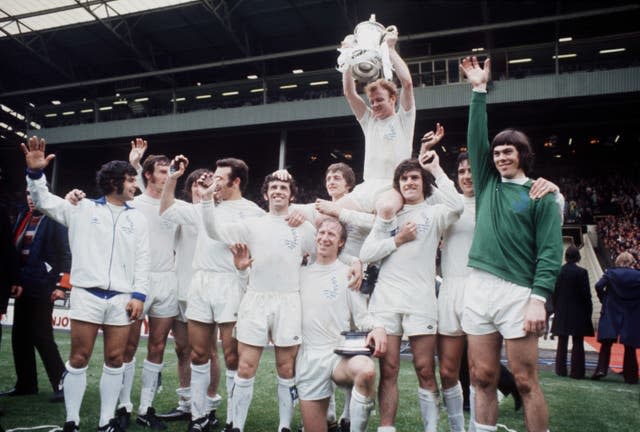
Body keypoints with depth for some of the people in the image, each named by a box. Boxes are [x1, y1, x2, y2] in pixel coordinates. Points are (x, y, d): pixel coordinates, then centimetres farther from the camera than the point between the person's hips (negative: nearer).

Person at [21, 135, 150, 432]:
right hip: (87, 294, -2)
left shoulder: (137, 219, 12)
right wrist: (35, 172, -12)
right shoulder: (83, 209, 8)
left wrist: (139, 294, -1)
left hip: (121, 297, 2)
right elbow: (44, 201, 6)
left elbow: (142, 260, 8)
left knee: (115, 359, 6)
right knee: (79, 358, 3)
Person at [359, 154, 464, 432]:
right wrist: (398, 240, -2)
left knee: (425, 371, 1)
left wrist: (436, 170, -7)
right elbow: (365, 254, 8)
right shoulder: (388, 214, 16)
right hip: (385, 300, 3)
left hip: (420, 301, -2)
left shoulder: (433, 213, 8)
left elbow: (456, 206, -17)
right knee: (388, 371, 4)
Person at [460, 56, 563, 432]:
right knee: (484, 377, 9)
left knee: (526, 381, 1)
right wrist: (480, 90, 11)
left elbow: (551, 250, -5)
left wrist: (539, 298, -15)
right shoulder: (488, 183, 14)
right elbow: (476, 136, 13)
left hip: (518, 292, -4)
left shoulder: (540, 194, 2)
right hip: (479, 287, 4)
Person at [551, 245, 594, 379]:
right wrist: (588, 311, 1)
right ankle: (577, 372, 6)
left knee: (562, 343, 11)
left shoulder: (558, 271, -2)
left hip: (561, 313, 3)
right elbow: (586, 294, -9)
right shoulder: (581, 272, -12)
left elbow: (554, 293, 4)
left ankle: (561, 370, 14)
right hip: (578, 313, -3)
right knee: (577, 343, 5)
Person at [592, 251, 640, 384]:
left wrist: (604, 300, 0)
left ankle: (601, 368, -8)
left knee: (606, 343, 5)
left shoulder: (610, 273, -2)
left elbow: (599, 286, -14)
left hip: (611, 313, 0)